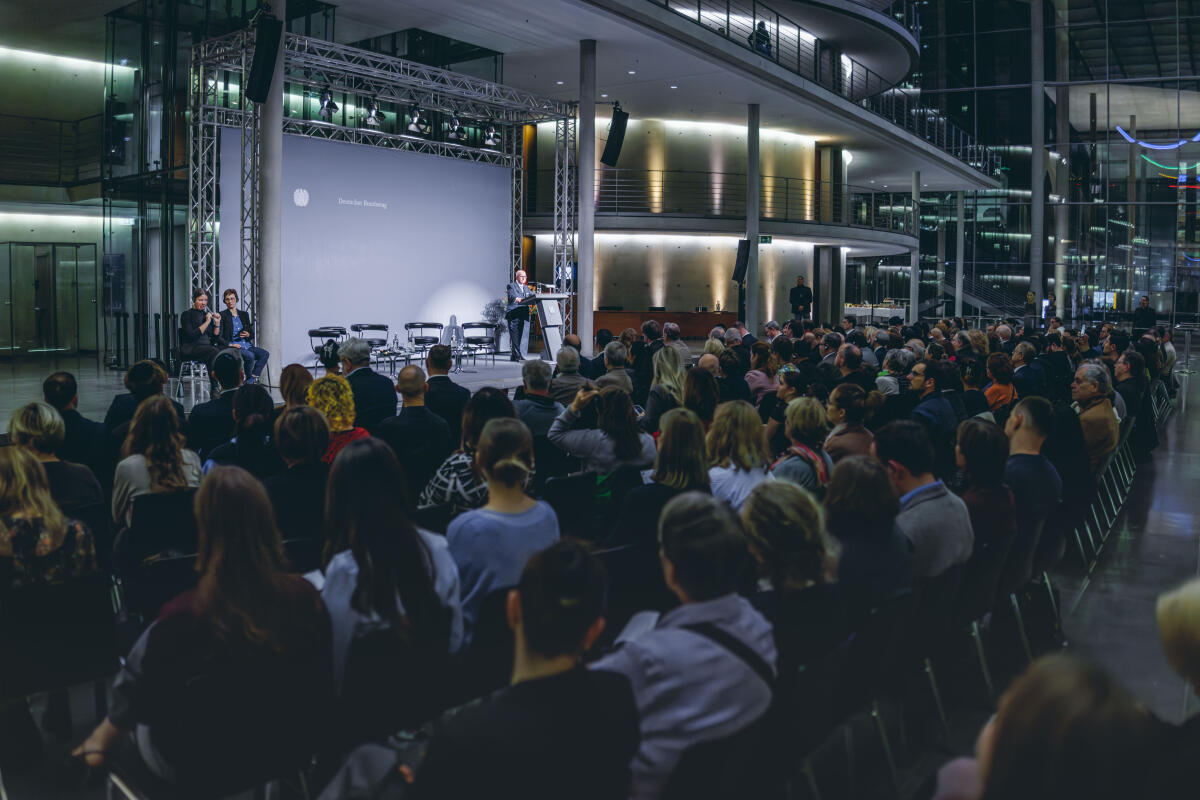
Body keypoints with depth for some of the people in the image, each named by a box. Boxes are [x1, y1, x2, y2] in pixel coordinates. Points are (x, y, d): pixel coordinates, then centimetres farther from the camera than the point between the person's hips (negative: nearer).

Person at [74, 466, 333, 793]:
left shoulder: (184, 616, -29)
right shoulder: (305, 595, -19)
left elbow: (147, 704, -10)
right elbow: (321, 687, -1)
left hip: (211, 772, -4)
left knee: (146, 647, 14)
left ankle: (109, 733, 39)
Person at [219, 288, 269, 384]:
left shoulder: (244, 314, 19)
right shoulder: (222, 315, 5)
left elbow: (252, 334, 19)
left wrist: (248, 335, -4)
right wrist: (229, 345, -16)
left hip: (247, 345, 5)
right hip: (232, 346, -5)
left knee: (265, 354, -22)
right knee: (250, 356, -34)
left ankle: (252, 378, -26)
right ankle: (249, 378, -15)